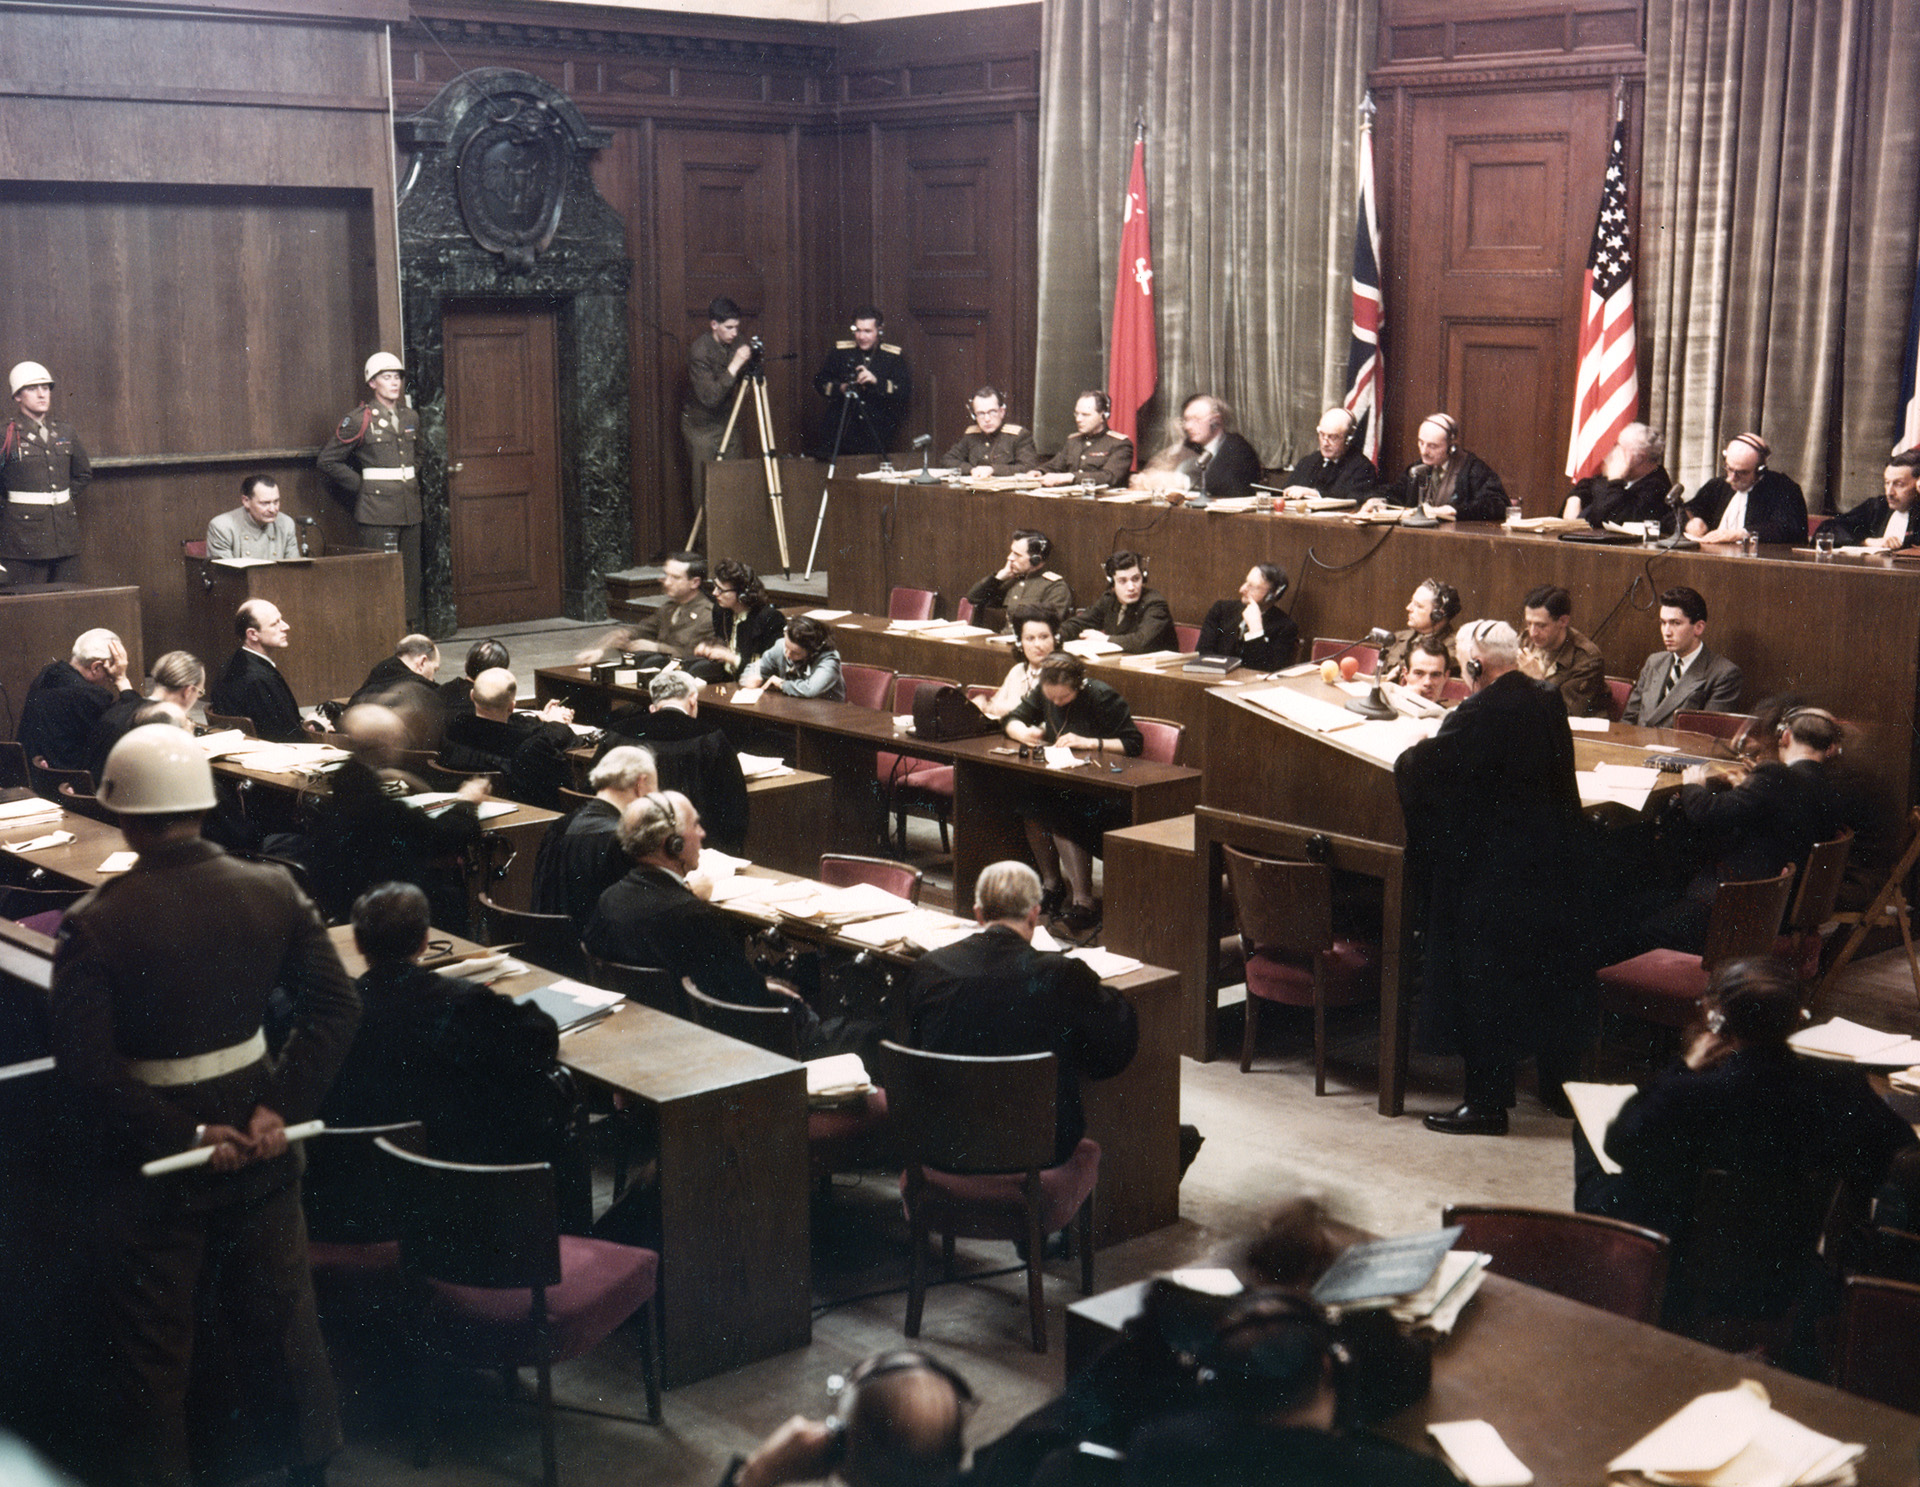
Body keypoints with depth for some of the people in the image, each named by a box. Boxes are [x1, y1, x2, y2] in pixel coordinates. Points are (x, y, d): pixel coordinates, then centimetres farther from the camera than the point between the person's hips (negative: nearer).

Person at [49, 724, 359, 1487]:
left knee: (152, 1347, 13)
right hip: (259, 1144, 4)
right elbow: (336, 1008, -9)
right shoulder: (273, 892, -8)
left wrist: (185, 1136, -18)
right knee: (279, 1312, 22)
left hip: (151, 1165, -4)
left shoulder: (93, 925, -19)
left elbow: (86, 1067, -24)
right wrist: (283, 1108, -12)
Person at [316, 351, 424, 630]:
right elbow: (328, 461, -2)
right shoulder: (359, 421, -5)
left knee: (411, 572, 7)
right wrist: (361, 486, -2)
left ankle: (415, 628, 12)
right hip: (377, 508, -6)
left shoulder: (411, 417, 13)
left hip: (410, 505, 6)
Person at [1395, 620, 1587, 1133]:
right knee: (1551, 974, 19)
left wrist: (1415, 751, 4)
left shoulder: (1479, 715, -22)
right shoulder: (1548, 702, 2)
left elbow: (1417, 770, -20)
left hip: (1494, 875, -8)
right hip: (1555, 864, 8)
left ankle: (1487, 1101, 9)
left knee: (1485, 986, 3)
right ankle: (1559, 1084, 32)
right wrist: (1440, 746, 16)